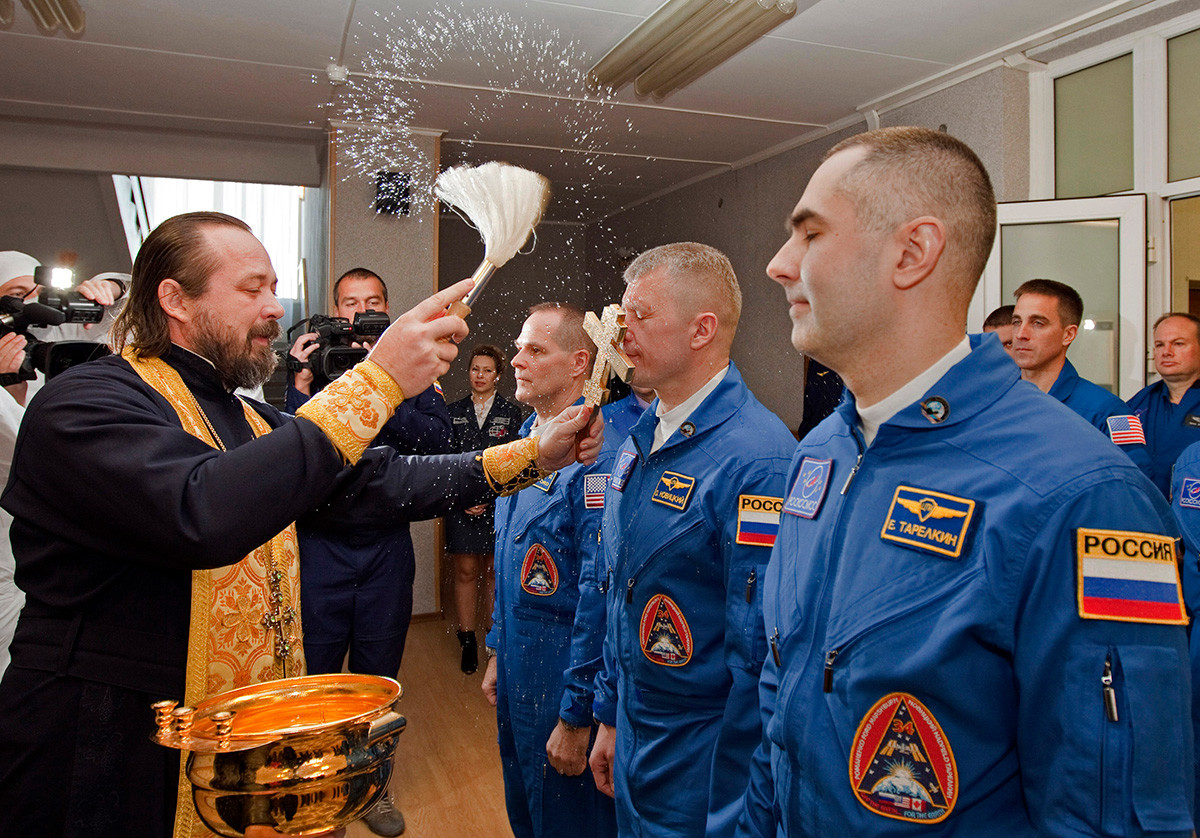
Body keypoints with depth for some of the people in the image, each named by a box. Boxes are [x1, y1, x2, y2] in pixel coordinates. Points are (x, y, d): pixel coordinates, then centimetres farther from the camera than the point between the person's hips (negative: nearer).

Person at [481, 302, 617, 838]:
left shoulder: (594, 455, -22)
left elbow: (599, 593, -24)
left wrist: (576, 717, -21)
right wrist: (498, 654, 18)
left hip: (565, 682, -8)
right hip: (518, 673, 9)